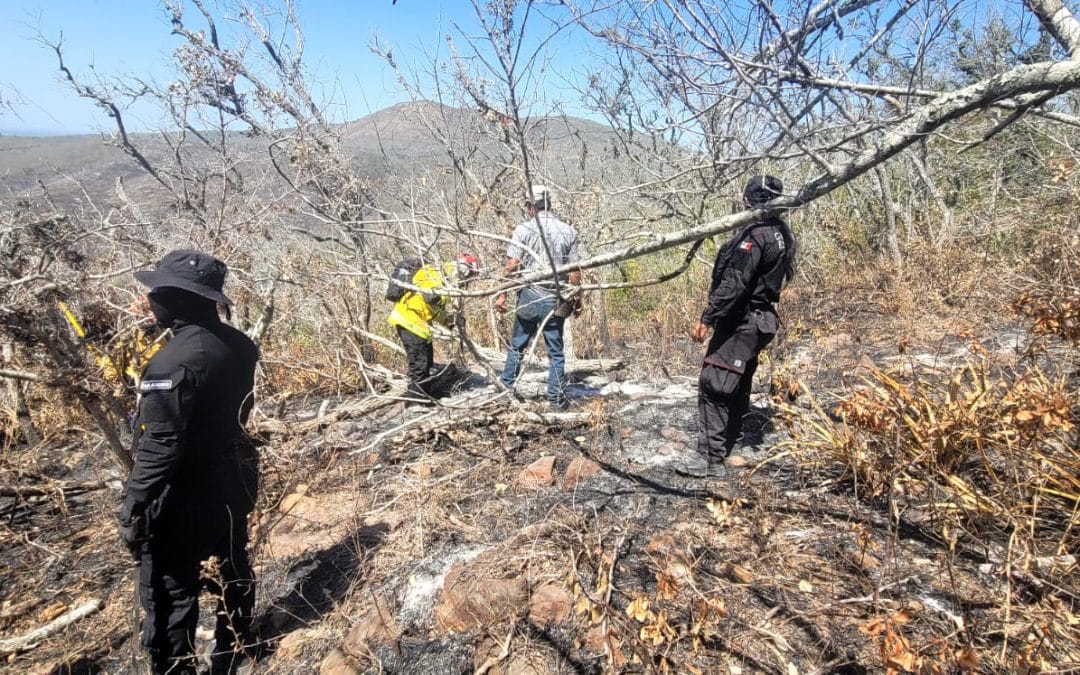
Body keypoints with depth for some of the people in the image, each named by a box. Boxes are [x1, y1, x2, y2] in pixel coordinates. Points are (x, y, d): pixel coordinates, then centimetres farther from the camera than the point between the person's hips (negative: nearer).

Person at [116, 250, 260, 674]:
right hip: (234, 480, 8)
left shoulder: (173, 361, -26)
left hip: (184, 496, -8)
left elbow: (160, 447, -25)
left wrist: (133, 509, -17)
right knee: (232, 571, 23)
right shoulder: (238, 344, -4)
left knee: (169, 593, 11)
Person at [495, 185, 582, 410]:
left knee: (517, 345, 16)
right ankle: (557, 399, 16)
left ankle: (506, 386, 26)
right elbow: (575, 271, 1)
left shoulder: (524, 229, -6)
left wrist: (502, 294, -1)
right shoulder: (568, 231, 1)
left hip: (529, 297, -1)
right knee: (555, 351, 11)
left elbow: (512, 266, -9)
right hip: (556, 300, 2)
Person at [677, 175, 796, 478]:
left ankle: (711, 458, -9)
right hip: (758, 320, 10)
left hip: (740, 321, -10)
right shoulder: (781, 233, 12)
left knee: (713, 385, -10)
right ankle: (725, 446, 26)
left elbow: (734, 284, -24)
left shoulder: (754, 233, -18)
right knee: (737, 387, 15)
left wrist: (706, 319, -22)